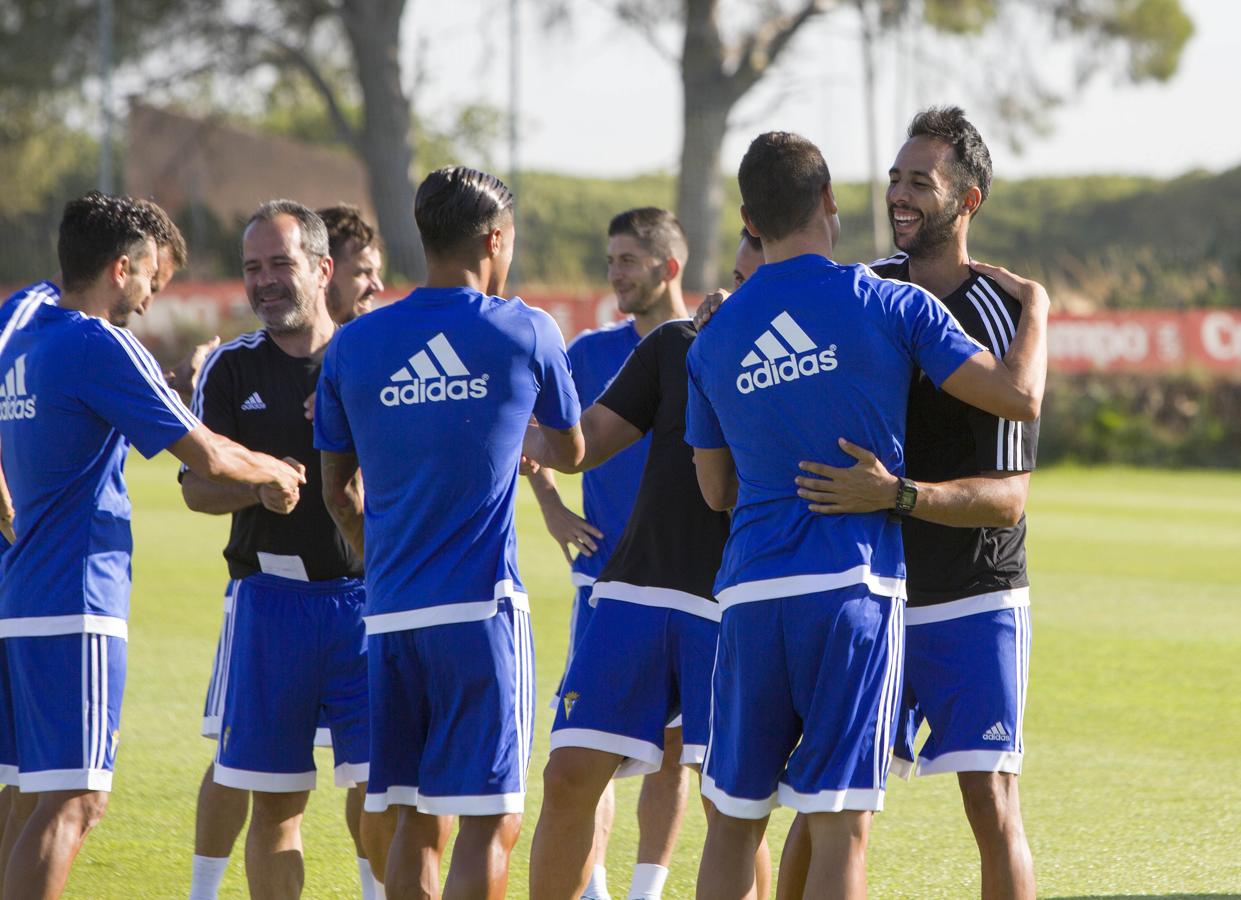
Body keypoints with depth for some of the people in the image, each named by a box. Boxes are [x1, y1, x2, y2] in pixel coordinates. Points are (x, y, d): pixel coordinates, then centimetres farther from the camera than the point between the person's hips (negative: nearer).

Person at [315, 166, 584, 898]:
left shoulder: (352, 346, 7)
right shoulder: (526, 332, -1)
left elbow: (338, 493, 15)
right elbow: (572, 450, 15)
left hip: (390, 614, 4)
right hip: (481, 608, -4)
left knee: (415, 824, 12)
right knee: (491, 822, -4)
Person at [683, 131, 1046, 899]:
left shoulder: (713, 340, 10)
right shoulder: (888, 305, -3)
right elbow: (1019, 397, -5)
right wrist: (1036, 309, 13)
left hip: (750, 592, 4)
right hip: (854, 584, -4)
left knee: (734, 821, 13)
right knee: (840, 826, -5)